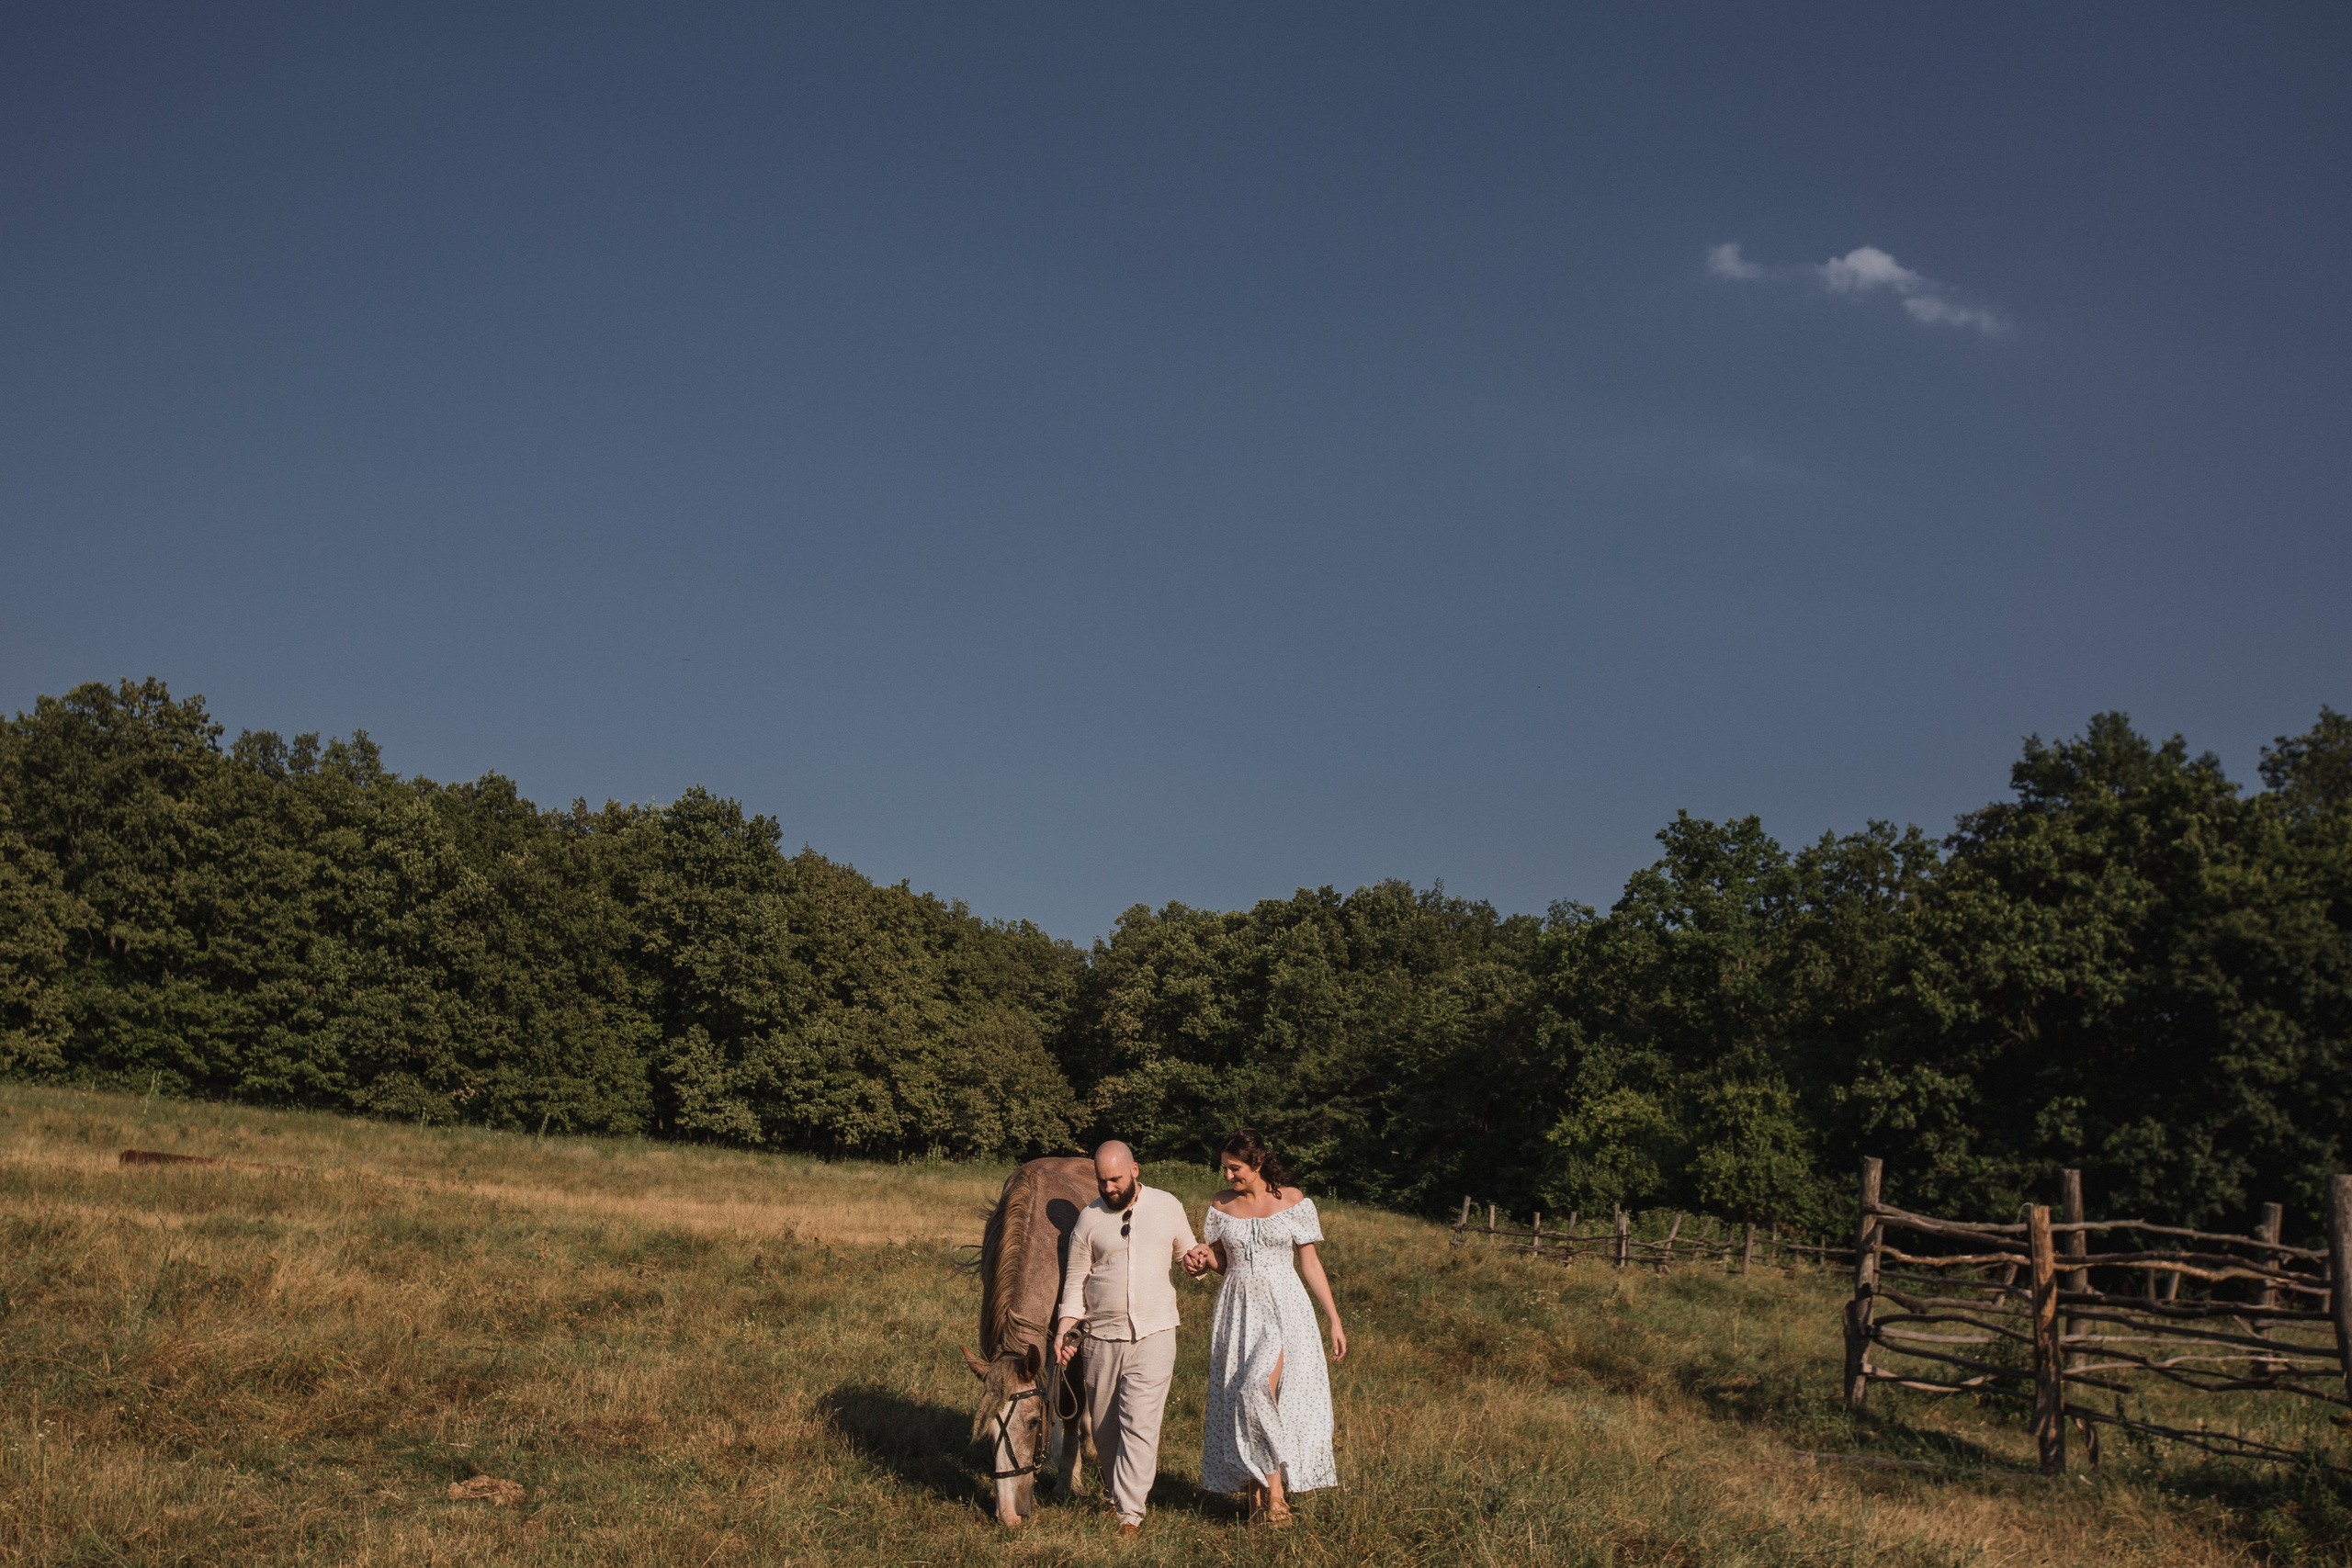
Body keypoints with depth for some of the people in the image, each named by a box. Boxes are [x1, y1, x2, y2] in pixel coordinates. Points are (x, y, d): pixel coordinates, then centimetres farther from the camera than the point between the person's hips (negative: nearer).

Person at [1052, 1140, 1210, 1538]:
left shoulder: (1167, 1206, 2)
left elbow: (1186, 1250, 15)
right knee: (1104, 1426, 11)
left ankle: (1131, 1511, -5)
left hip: (1154, 1334, -1)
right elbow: (1074, 1280, 4)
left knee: (1140, 1423, -9)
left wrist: (1196, 1258, -9)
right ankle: (1115, 1490, 33)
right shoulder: (1090, 1219, 0)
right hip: (1101, 1337, 2)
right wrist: (1063, 1328, -7)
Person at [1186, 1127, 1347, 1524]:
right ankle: (1258, 1494, 12)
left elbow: (1310, 1262, 2)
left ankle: (1274, 1491, -8)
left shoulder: (1293, 1201, -3)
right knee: (1240, 1400, 2)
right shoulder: (1220, 1206, 5)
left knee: (1260, 1392, -17)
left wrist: (1335, 1320, 1)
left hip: (1283, 1308, -3)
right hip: (1238, 1310, 3)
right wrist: (1202, 1259, -9)